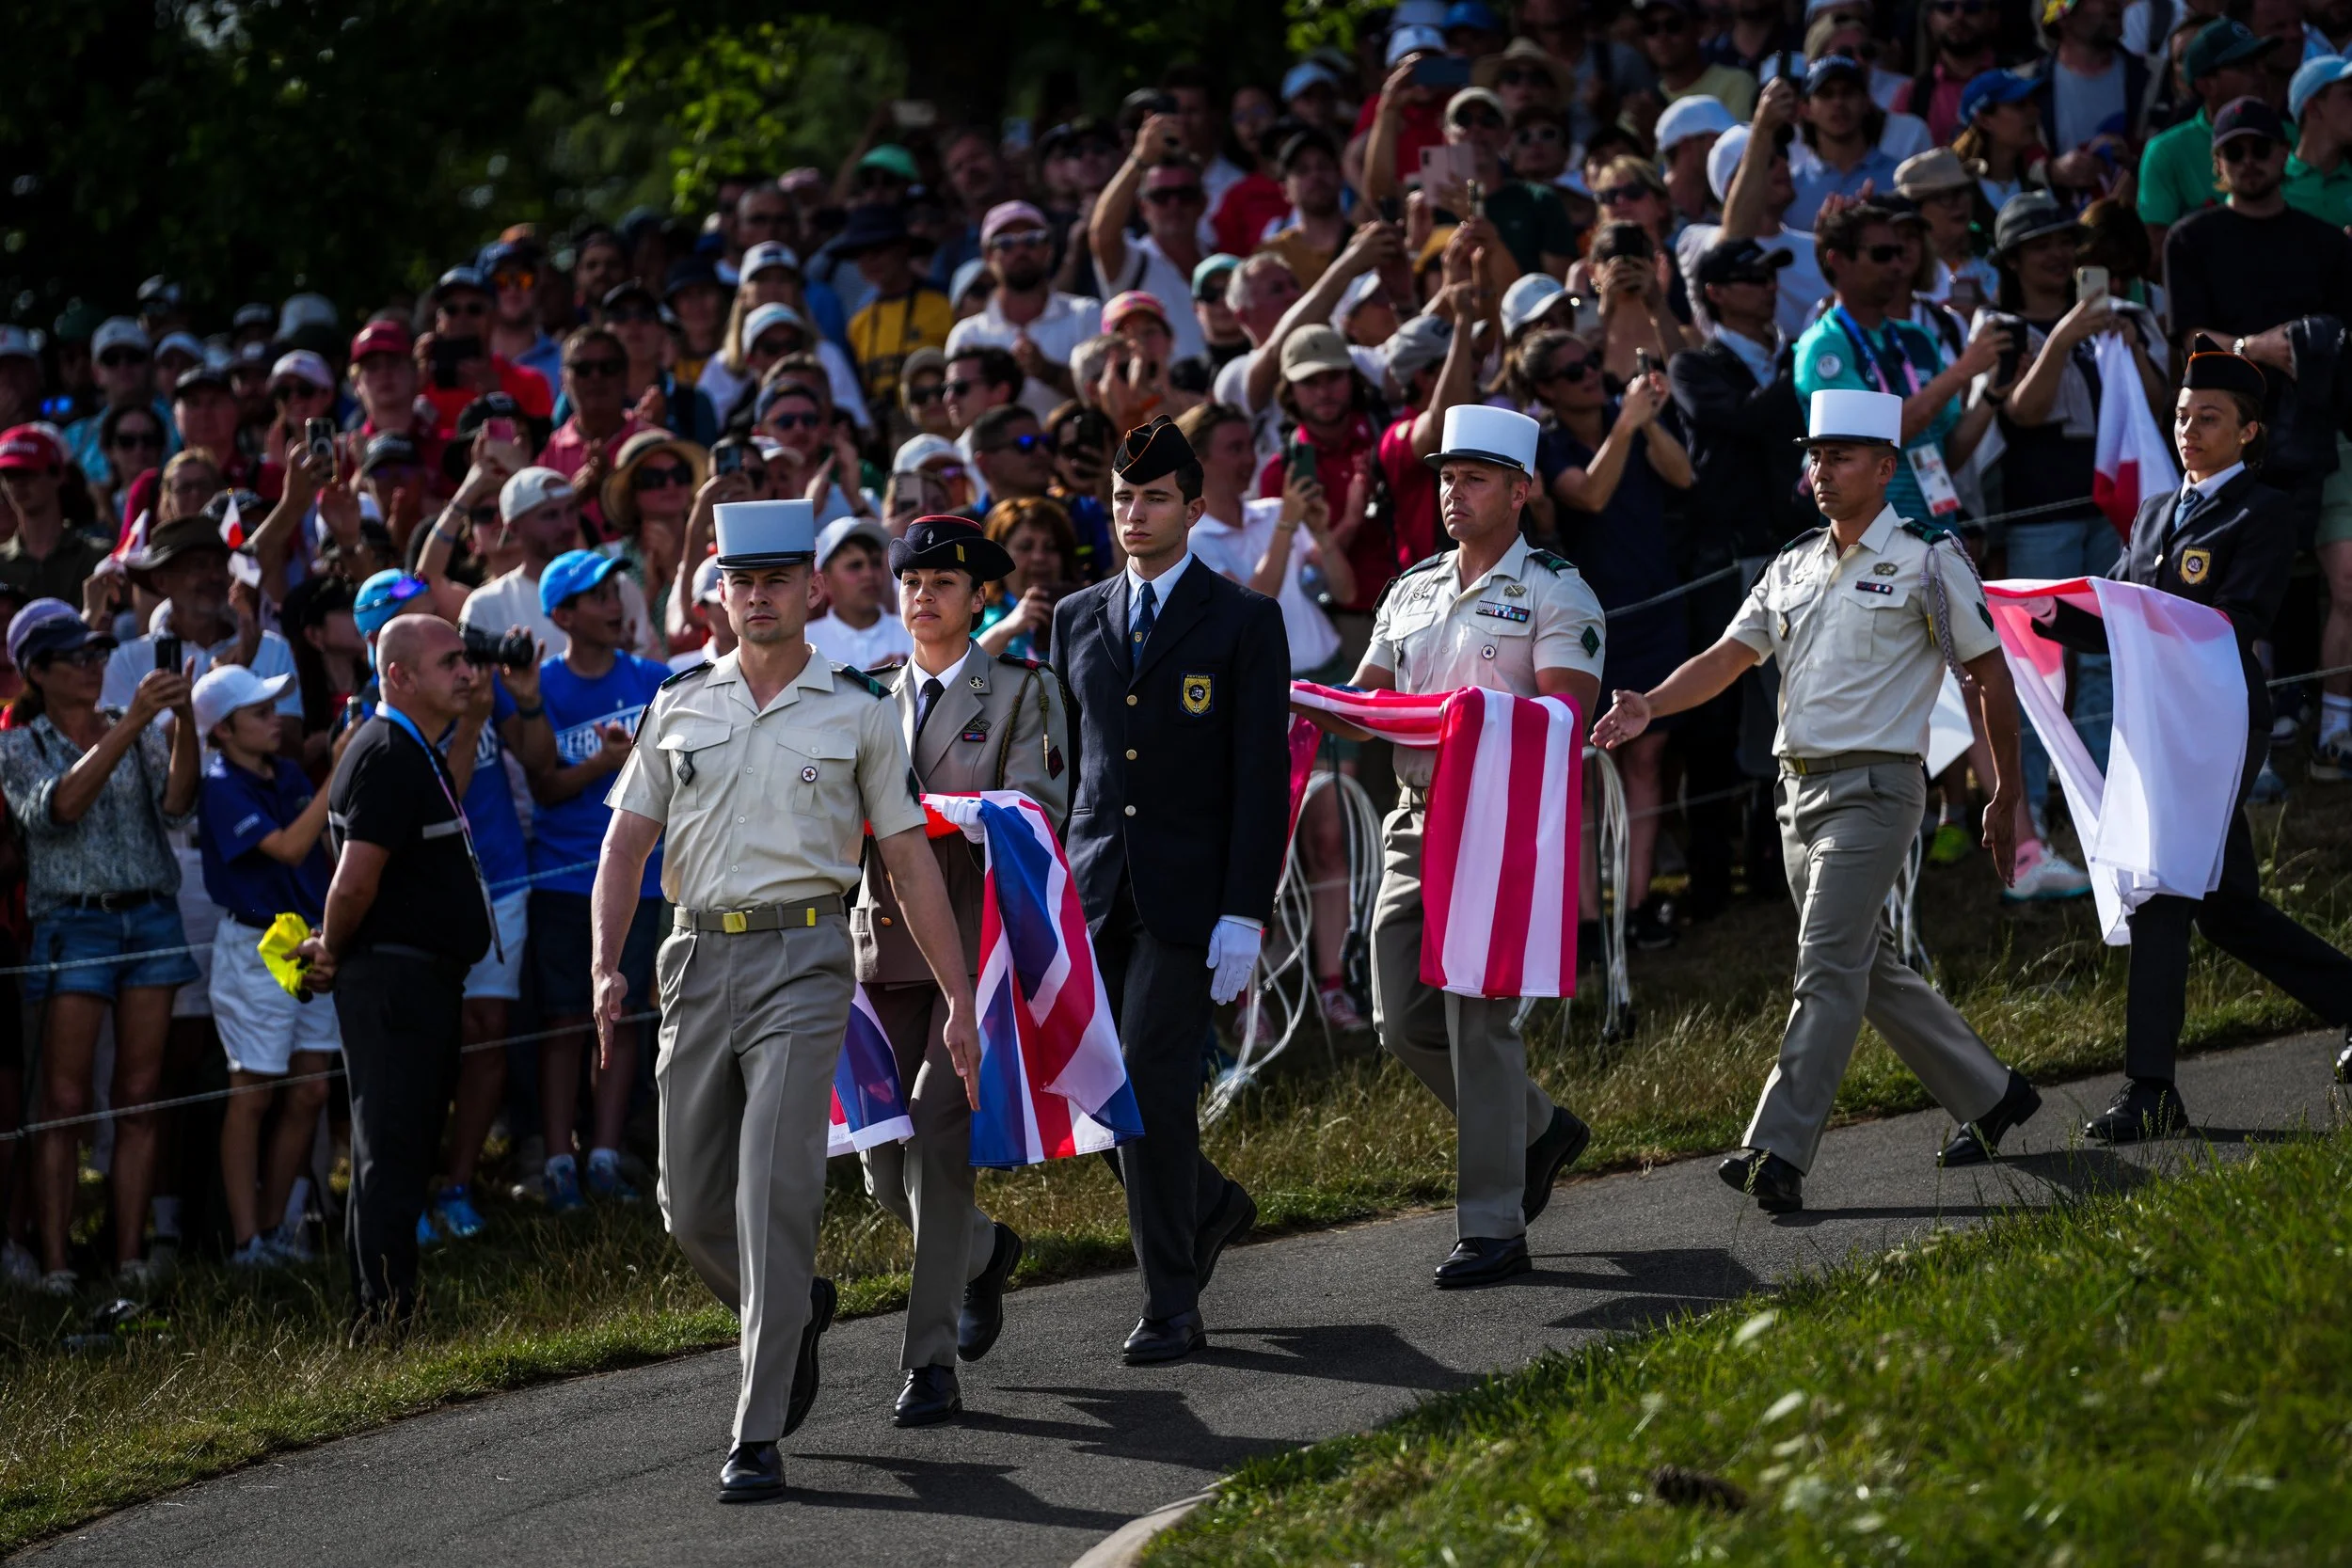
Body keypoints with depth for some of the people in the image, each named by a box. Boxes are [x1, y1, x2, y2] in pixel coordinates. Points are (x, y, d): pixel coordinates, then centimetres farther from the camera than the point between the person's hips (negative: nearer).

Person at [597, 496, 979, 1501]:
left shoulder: (859, 712, 5)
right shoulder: (680, 705, 11)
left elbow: (910, 861, 7)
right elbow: (626, 842, 9)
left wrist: (959, 998, 4)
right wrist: (607, 965, -6)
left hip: (803, 958, -3)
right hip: (698, 958, 4)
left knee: (774, 1190, -15)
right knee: (692, 1209, 6)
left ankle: (757, 1437, -13)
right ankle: (798, 1308, 38)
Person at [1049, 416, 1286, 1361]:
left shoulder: (1243, 623, 0)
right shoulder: (1077, 620, 14)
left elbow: (1261, 779, -5)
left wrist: (1245, 916, -12)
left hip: (1190, 895, -5)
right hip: (1095, 893, 5)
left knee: (1154, 1082, -12)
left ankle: (1171, 1307, -5)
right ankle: (1209, 1206, 32)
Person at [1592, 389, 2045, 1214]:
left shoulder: (1927, 560, -3)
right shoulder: (1793, 567, 15)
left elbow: (1991, 675, 1)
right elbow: (1729, 656, 10)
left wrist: (2006, 797, 2)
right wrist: (1650, 706, -9)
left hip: (1874, 787, -7)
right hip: (1799, 788, 7)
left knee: (1828, 968, -15)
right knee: (1870, 969, 13)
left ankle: (1778, 1155, -22)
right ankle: (1988, 1095, 29)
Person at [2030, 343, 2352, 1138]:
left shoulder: (2263, 513, -3)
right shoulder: (2156, 512, 19)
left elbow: (2239, 622, -16)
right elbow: (2115, 624, 15)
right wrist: (2045, 616, -2)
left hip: (2220, 722, -8)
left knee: (2161, 890, -13)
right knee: (2225, 906, 12)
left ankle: (2149, 1089, -12)